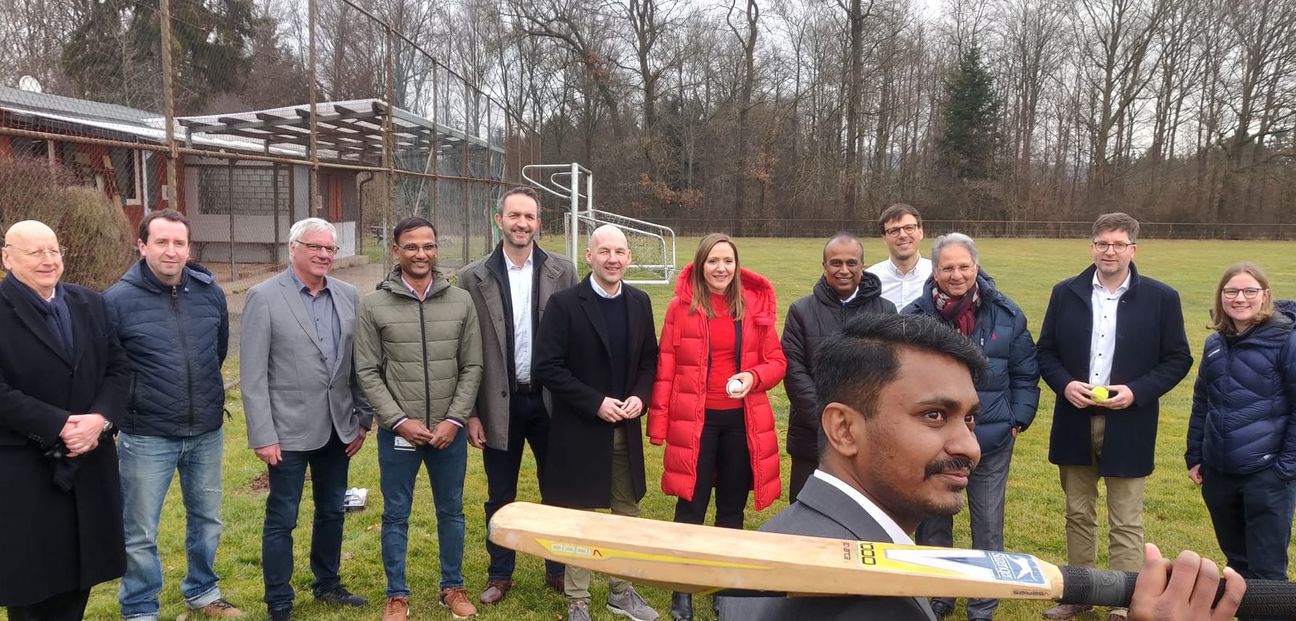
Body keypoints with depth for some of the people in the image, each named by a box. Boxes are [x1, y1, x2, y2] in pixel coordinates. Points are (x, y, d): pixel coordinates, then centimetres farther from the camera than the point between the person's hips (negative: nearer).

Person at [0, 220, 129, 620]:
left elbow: (118, 368, 4)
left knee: (79, 573, 15)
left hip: (90, 462, 5)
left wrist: (100, 418, -13)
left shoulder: (91, 304, 7)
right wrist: (60, 425, -20)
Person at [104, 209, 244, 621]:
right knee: (140, 533, 8)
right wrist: (130, 403, 0)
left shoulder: (210, 292, -1)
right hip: (146, 437, -4)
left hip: (207, 432, 4)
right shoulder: (118, 300, -13)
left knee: (206, 520, 19)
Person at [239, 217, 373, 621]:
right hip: (289, 429, -5)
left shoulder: (348, 296, 4)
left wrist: (363, 418, 7)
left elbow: (358, 363, 8)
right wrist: (263, 435, -13)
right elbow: (252, 374, -11)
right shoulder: (264, 297, -9)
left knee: (332, 511, 18)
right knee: (281, 519, 7)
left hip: (338, 427, 5)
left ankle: (327, 584, 37)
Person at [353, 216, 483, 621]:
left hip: (450, 431, 2)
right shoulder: (373, 305, -4)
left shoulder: (461, 302, 0)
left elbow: (472, 367, 1)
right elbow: (367, 372, -4)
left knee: (451, 511, 14)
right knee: (396, 515, 10)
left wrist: (454, 420, -8)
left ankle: (453, 587, 30)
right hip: (397, 432, -1)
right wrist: (399, 421, -12)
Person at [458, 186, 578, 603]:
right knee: (500, 497, 13)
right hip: (500, 403, 0)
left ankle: (558, 569, 31)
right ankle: (500, 574, 30)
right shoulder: (474, 277, -3)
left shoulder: (562, 272, -1)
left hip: (550, 400, 1)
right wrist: (470, 411, -3)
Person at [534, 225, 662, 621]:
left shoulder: (640, 303, 4)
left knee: (627, 512, 15)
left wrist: (640, 396, -8)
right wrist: (596, 402, -19)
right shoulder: (565, 303, -11)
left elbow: (650, 359, 11)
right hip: (580, 429, -5)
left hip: (626, 428, 5)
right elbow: (547, 367, -14)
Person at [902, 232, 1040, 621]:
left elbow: (1025, 373, 6)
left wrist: (1018, 420, 1)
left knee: (988, 529, 10)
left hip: (992, 443, 1)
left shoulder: (1006, 314, -3)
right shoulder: (915, 316, -8)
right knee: (932, 526, 14)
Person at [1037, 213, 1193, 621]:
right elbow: (1045, 351, 6)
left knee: (1126, 524, 4)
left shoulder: (1161, 298, -3)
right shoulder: (1066, 293, 2)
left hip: (1128, 426, -2)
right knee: (1078, 515, 15)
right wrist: (1064, 384, -12)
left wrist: (1136, 392, -15)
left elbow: (1178, 359, -1)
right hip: (1075, 422, 3)